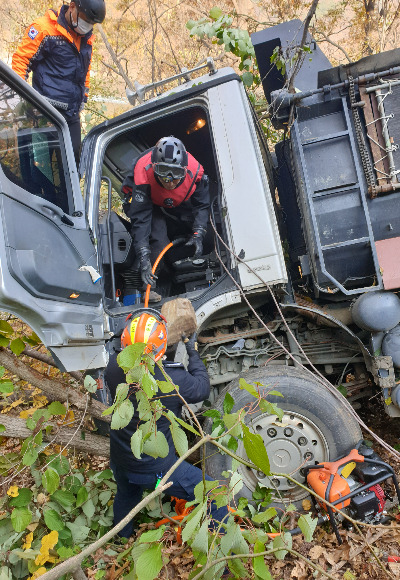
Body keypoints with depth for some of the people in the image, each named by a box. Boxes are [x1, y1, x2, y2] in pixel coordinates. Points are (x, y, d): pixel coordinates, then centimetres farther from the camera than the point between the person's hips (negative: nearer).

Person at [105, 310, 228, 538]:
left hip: (120, 463, 6)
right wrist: (193, 353, 2)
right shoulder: (174, 380, -31)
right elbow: (202, 388, -10)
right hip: (157, 469, -6)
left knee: (126, 497, 38)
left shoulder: (114, 367, -19)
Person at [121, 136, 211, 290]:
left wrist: (198, 235, -30)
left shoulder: (195, 171, -31)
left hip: (181, 204, 4)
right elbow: (140, 219, -39)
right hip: (149, 204, -4)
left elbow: (202, 206, -15)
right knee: (159, 244, -28)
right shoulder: (143, 173, -39)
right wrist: (143, 260, -46)